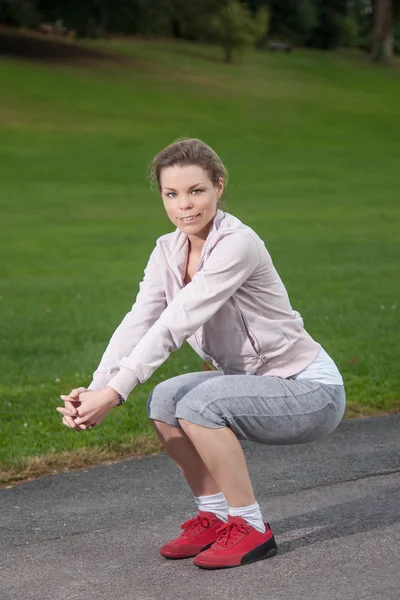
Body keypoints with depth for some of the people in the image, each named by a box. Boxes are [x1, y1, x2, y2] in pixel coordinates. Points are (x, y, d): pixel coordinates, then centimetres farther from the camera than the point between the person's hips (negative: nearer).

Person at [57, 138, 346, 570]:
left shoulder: (237, 243, -23)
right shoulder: (168, 251, 0)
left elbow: (176, 324, -31)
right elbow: (138, 322, -11)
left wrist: (115, 393, -35)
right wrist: (94, 391, -25)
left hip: (311, 390, -7)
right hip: (256, 384, 8)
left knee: (199, 403, -27)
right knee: (164, 399, -11)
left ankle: (250, 527, -12)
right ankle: (213, 517, 6)